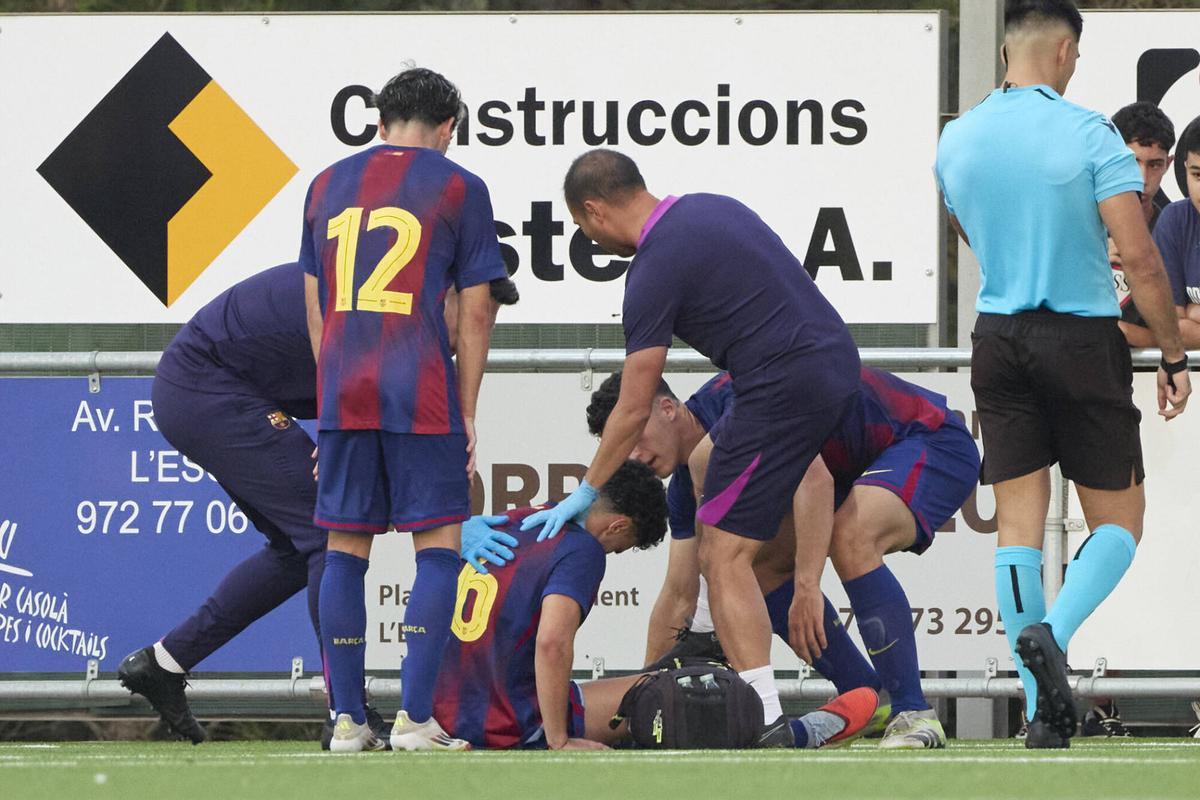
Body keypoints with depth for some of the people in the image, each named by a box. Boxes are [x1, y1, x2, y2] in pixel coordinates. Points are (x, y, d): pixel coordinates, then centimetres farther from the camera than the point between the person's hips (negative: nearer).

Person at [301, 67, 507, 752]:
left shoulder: (328, 185, 15)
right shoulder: (458, 189, 2)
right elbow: (474, 314, 0)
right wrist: (467, 415, 5)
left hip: (341, 389, 4)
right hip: (421, 391, -4)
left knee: (346, 548, 8)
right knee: (438, 546, 1)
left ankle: (348, 719, 6)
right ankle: (415, 717, -8)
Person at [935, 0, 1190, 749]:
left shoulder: (957, 140, 4)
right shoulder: (1088, 134, -12)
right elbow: (1140, 256, -16)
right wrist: (1174, 356, -8)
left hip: (997, 339, 4)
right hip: (1082, 341, -4)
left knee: (1019, 522, 6)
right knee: (1119, 518, 7)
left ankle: (1042, 713, 1)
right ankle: (1054, 632, -21)